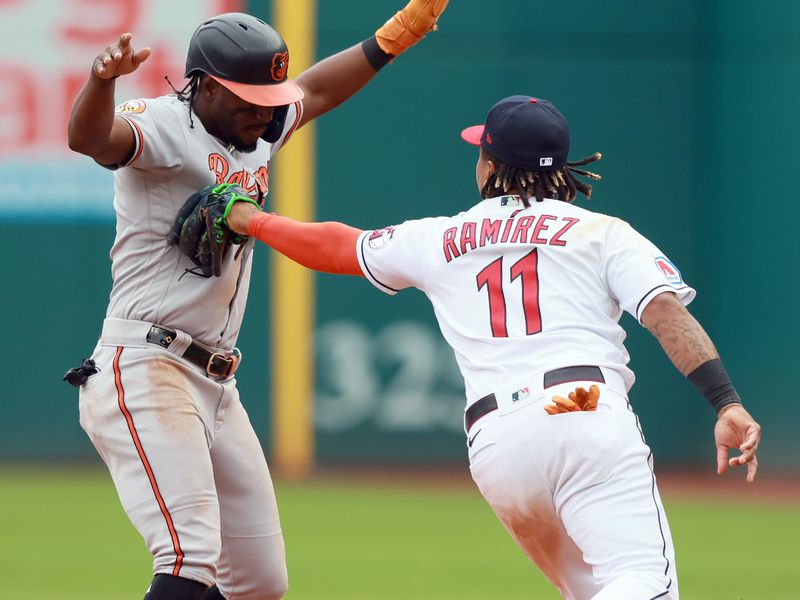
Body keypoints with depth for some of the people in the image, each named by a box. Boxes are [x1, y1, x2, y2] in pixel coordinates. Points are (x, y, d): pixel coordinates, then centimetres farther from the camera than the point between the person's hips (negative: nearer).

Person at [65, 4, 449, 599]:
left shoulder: (259, 135, 16)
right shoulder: (162, 127, -11)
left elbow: (316, 89, 34)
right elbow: (88, 138, -31)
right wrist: (104, 78, -53)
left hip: (218, 389, 10)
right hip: (144, 373, -10)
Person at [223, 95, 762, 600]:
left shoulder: (440, 241, 23)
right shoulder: (602, 232, 14)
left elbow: (336, 246, 38)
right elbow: (666, 310, -2)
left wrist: (252, 221, 55)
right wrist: (727, 403, -10)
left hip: (495, 443, 4)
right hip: (588, 414, -4)